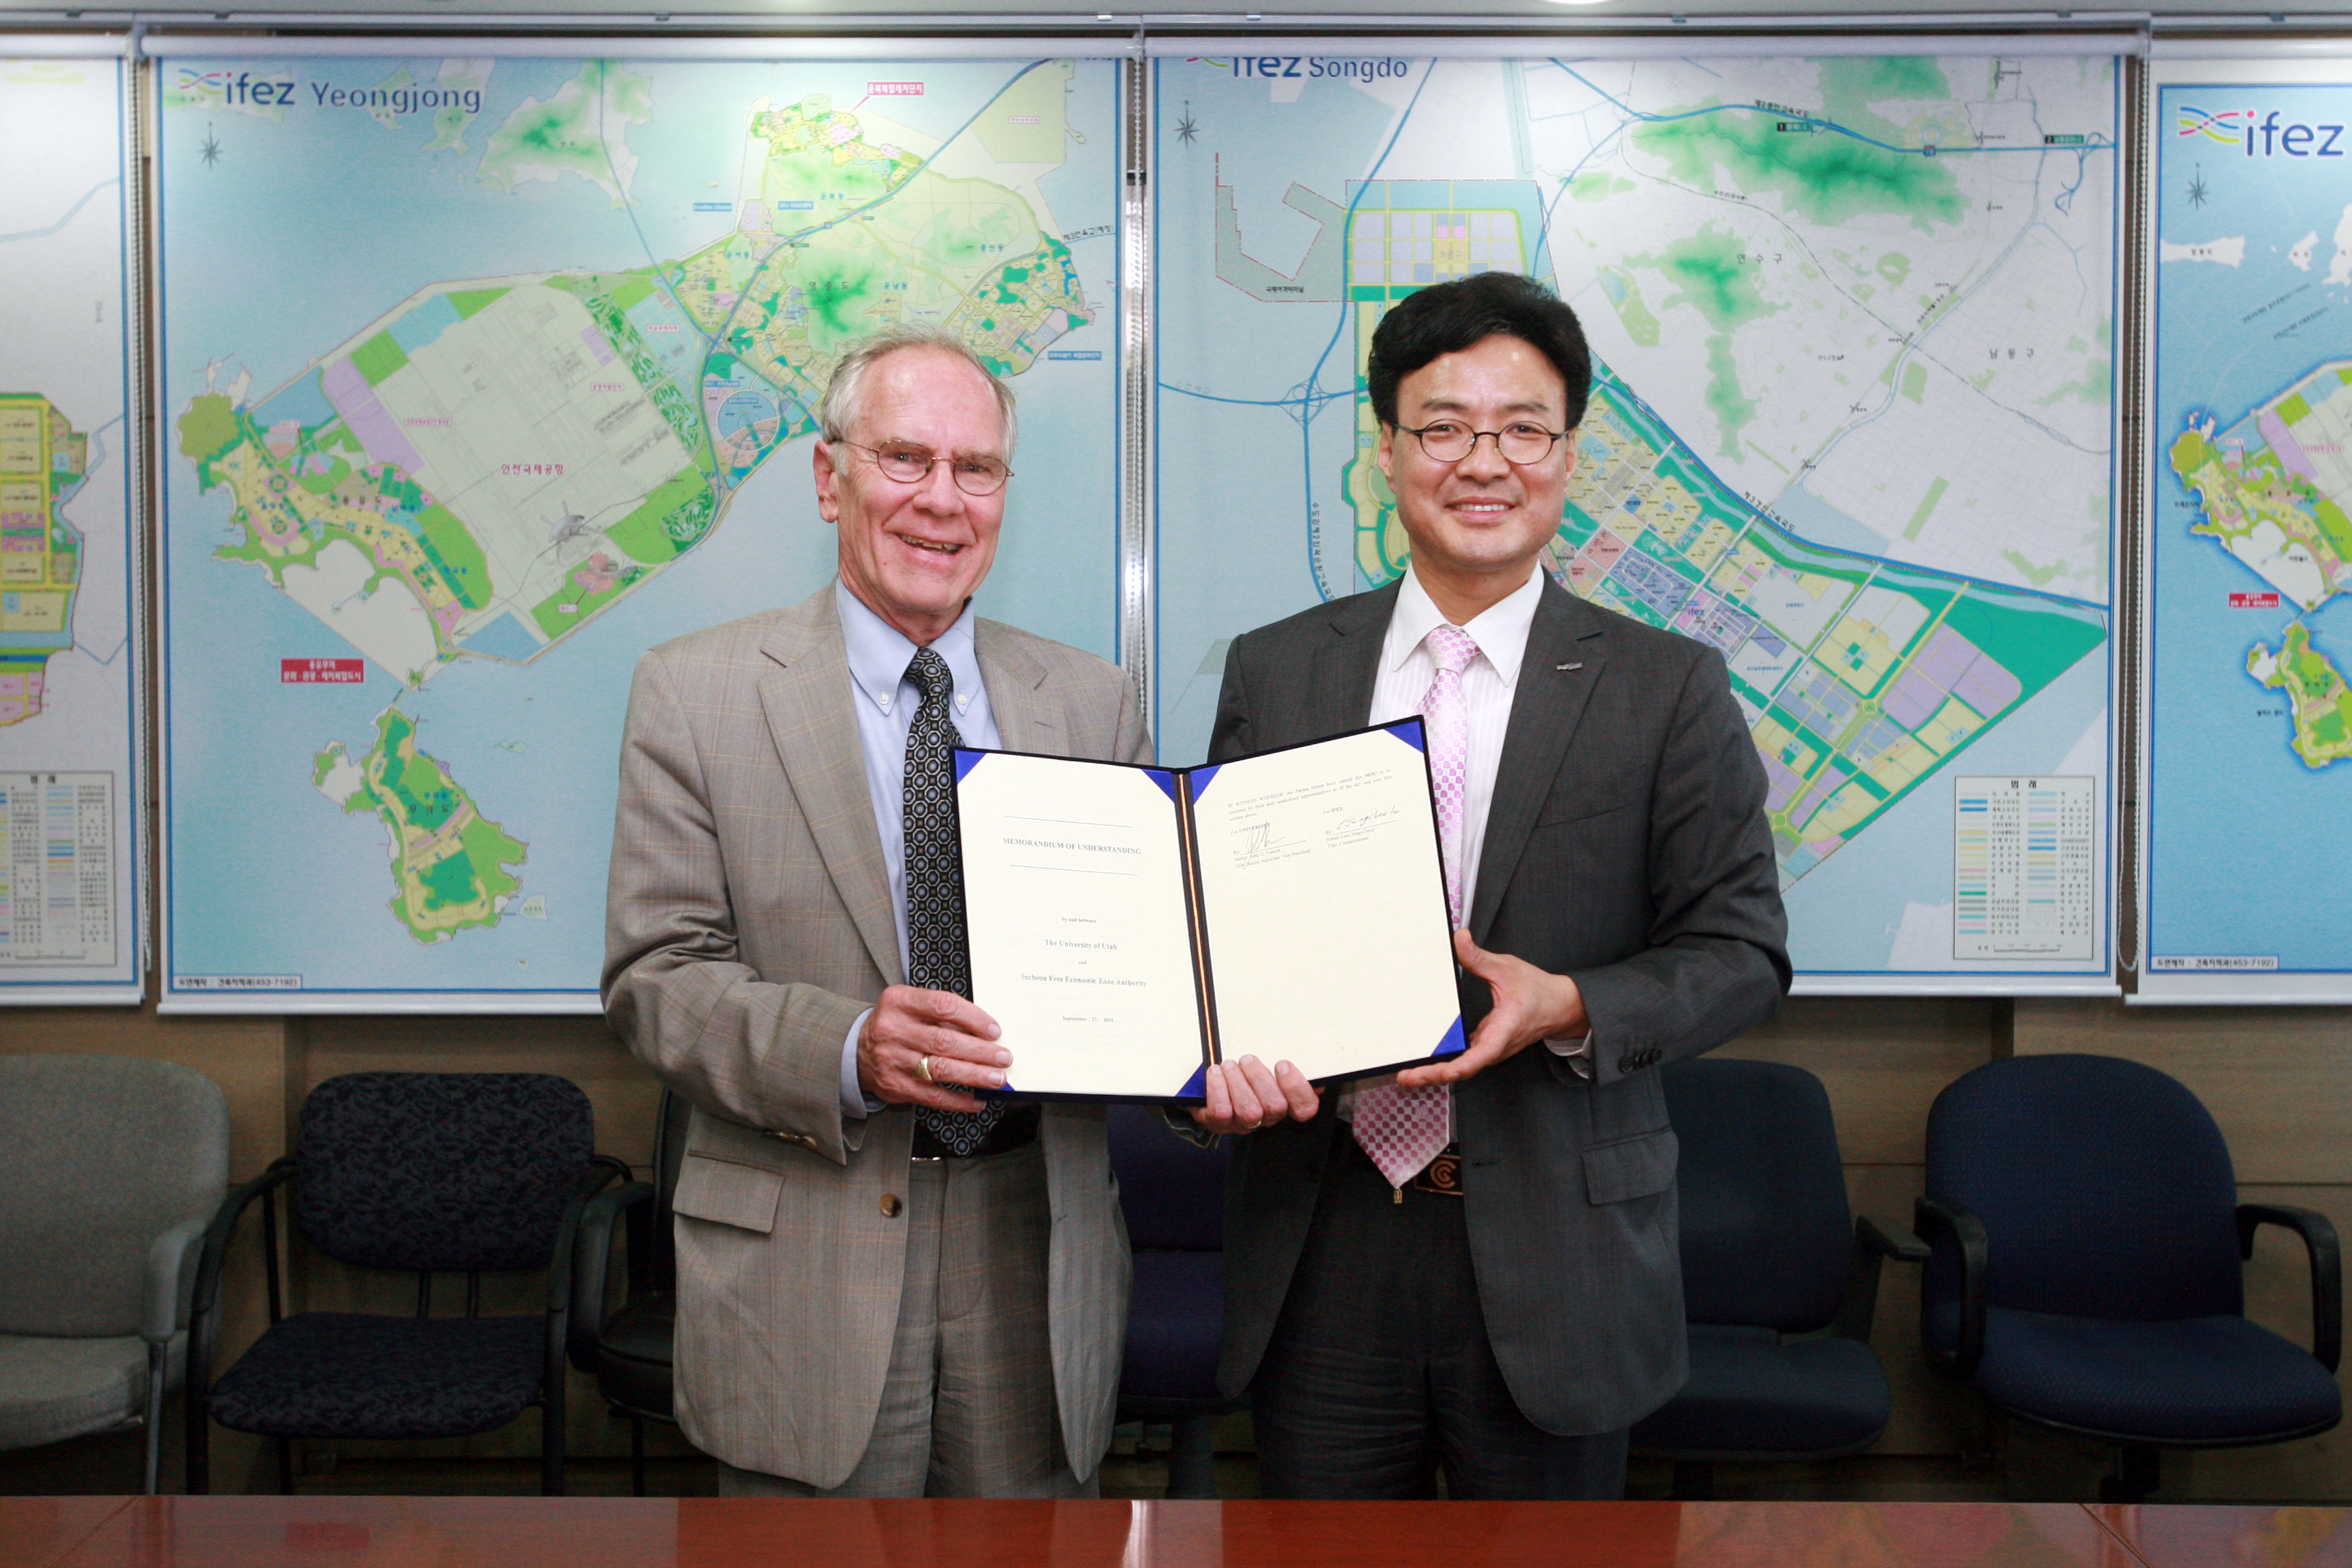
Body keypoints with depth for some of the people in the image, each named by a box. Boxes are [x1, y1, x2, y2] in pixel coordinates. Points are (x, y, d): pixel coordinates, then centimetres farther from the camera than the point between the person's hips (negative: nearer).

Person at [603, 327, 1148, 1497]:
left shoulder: (1094, 704, 6)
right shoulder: (695, 691, -2)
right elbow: (656, 977, -6)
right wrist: (845, 1051, -23)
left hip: (1040, 1261, 3)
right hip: (802, 1262, -2)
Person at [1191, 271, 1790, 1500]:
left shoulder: (1668, 689, -1)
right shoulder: (1272, 672, 5)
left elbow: (1743, 950, -1)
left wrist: (1571, 1007, -19)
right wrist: (1216, 1052, -13)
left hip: (1554, 1254, -1)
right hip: (1320, 1249, 2)